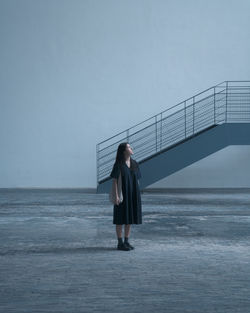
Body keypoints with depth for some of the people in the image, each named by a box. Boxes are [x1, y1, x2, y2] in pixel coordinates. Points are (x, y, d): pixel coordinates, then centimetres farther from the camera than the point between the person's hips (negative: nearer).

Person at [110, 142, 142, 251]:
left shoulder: (135, 164, 7)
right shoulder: (118, 164, -9)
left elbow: (137, 180, 11)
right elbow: (114, 180, -9)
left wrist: (138, 195, 9)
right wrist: (116, 195, -17)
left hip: (133, 195, 6)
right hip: (122, 194, -6)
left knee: (130, 218, 9)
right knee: (121, 219, 0)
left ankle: (126, 242, 18)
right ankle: (120, 243, 8)